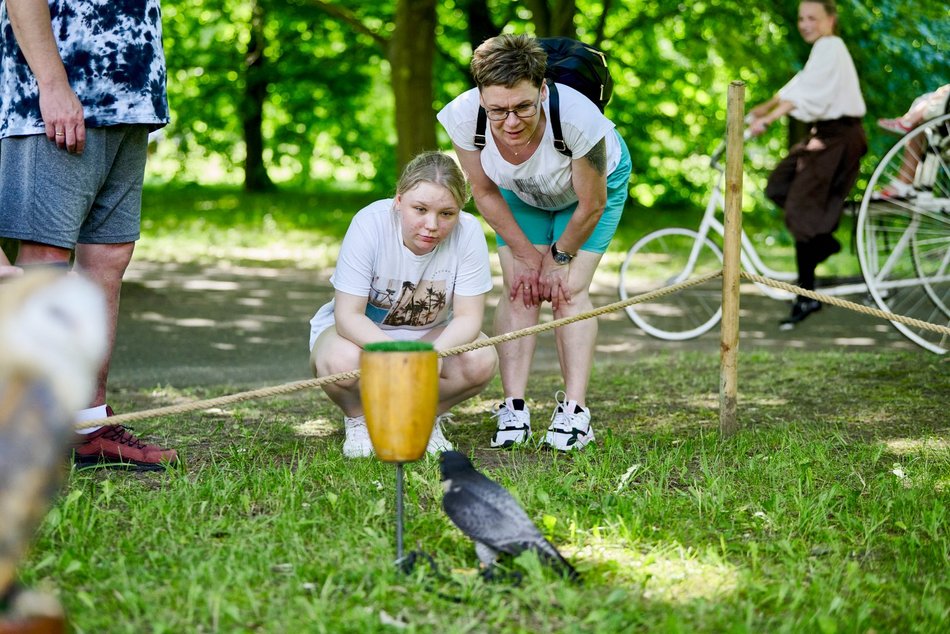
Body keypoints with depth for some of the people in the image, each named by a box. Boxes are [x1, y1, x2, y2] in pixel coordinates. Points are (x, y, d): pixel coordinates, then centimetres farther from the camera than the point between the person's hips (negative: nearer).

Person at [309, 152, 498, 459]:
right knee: (343, 360, -37)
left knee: (481, 361, -28)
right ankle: (357, 418, 0)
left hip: (429, 335, 2)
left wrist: (436, 352, -41)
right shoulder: (370, 224, -27)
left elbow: (468, 317, -19)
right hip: (360, 331, -2)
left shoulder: (468, 232, -21)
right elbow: (348, 315, -26)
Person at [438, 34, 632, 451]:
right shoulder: (463, 118, -35)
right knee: (518, 288, -9)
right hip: (520, 192, 3)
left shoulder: (578, 119, -44)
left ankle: (574, 411, -10)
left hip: (599, 180, -3)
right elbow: (484, 192, -14)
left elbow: (591, 205, -25)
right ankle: (514, 410, -6)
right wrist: (526, 255, -10)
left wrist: (559, 258, -12)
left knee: (570, 290, -13)